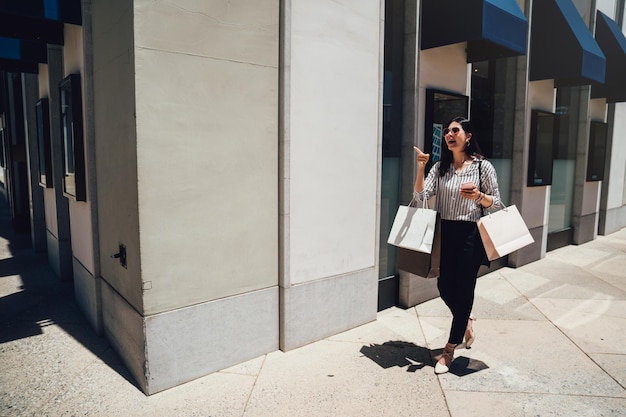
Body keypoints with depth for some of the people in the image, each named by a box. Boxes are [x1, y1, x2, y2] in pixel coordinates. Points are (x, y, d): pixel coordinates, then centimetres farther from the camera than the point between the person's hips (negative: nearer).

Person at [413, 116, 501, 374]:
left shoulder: (483, 166, -3)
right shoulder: (440, 167, 6)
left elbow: (496, 202, 0)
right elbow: (421, 196, -5)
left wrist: (478, 196, -20)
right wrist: (421, 167, -15)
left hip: (471, 234, -4)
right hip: (445, 233, 4)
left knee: (463, 290, 2)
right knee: (444, 287, 9)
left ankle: (450, 350, 16)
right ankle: (465, 321, 43)